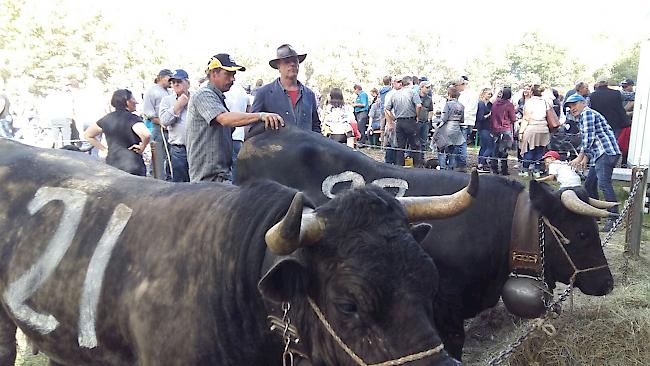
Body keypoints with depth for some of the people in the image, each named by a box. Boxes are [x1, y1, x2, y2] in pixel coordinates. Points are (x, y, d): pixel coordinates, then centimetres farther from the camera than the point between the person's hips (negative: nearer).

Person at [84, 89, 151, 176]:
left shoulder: (106, 119, 9)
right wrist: (142, 147, -10)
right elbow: (146, 135, -29)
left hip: (111, 164, 6)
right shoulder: (132, 118, -10)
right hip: (133, 166, -6)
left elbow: (87, 135, 20)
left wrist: (104, 149, 17)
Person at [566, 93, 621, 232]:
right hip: (599, 155, 11)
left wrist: (580, 157, -8)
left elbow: (589, 138, -12)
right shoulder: (582, 119, 28)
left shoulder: (587, 113, -3)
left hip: (606, 152, -11)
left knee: (604, 183, -19)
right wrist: (586, 159, 13)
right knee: (589, 184, 13)